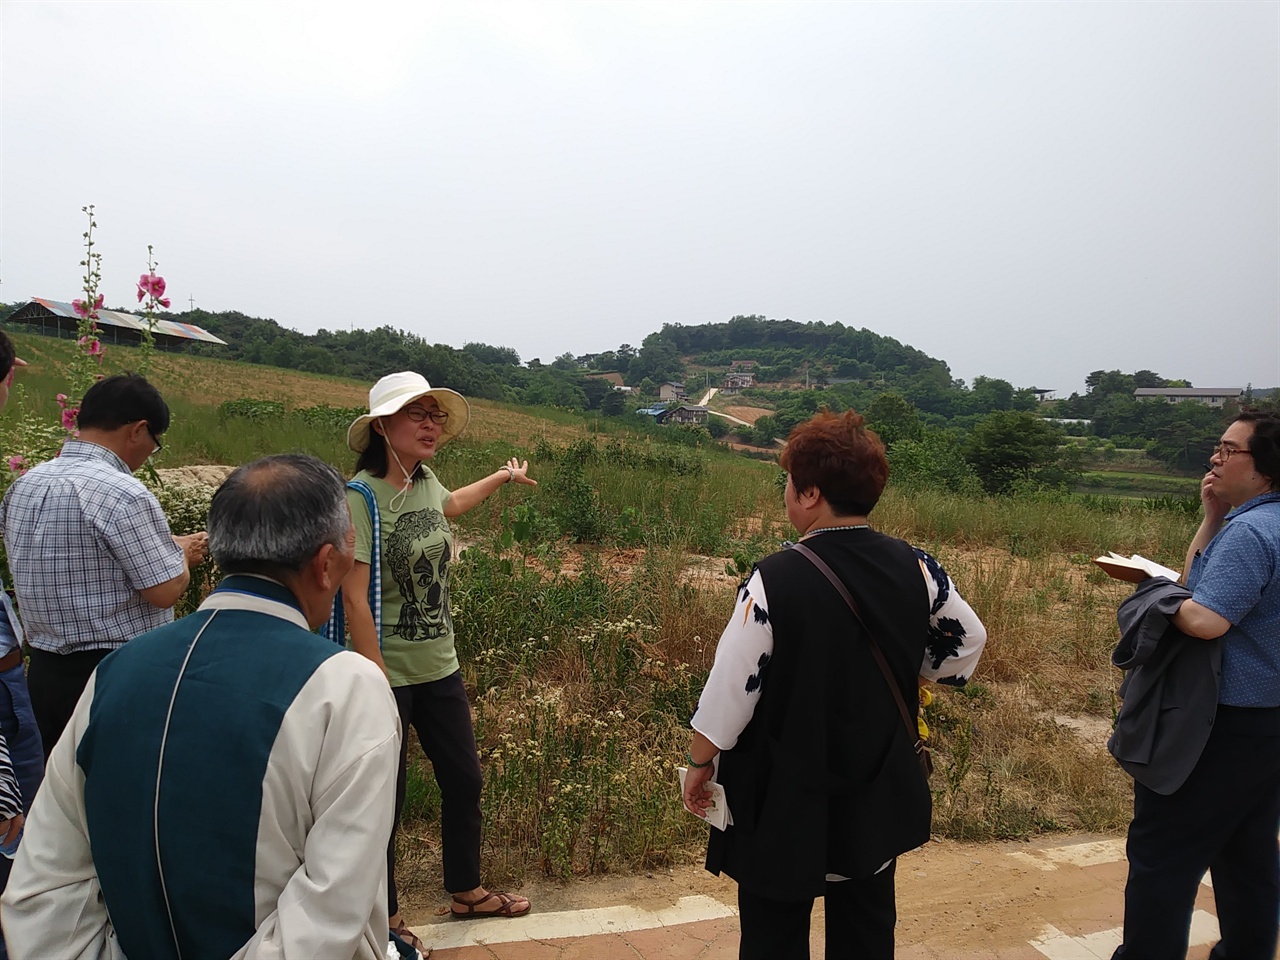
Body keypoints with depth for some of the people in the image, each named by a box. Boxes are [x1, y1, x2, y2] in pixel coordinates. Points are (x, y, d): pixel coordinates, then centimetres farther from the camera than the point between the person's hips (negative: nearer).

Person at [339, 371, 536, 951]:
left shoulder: (425, 482, 2)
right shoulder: (361, 495, -19)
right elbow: (354, 597, -21)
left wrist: (502, 477, 43)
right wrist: (378, 686, -23)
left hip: (440, 668, 7)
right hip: (390, 674, -7)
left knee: (463, 780, 17)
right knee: (386, 798, 8)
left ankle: (466, 891, 39)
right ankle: (386, 915, 32)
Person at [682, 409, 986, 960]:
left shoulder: (774, 581, -24)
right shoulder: (915, 568, -8)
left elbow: (730, 691, -19)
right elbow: (968, 642, 8)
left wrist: (699, 765, -3)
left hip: (787, 805, -5)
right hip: (879, 797, 5)